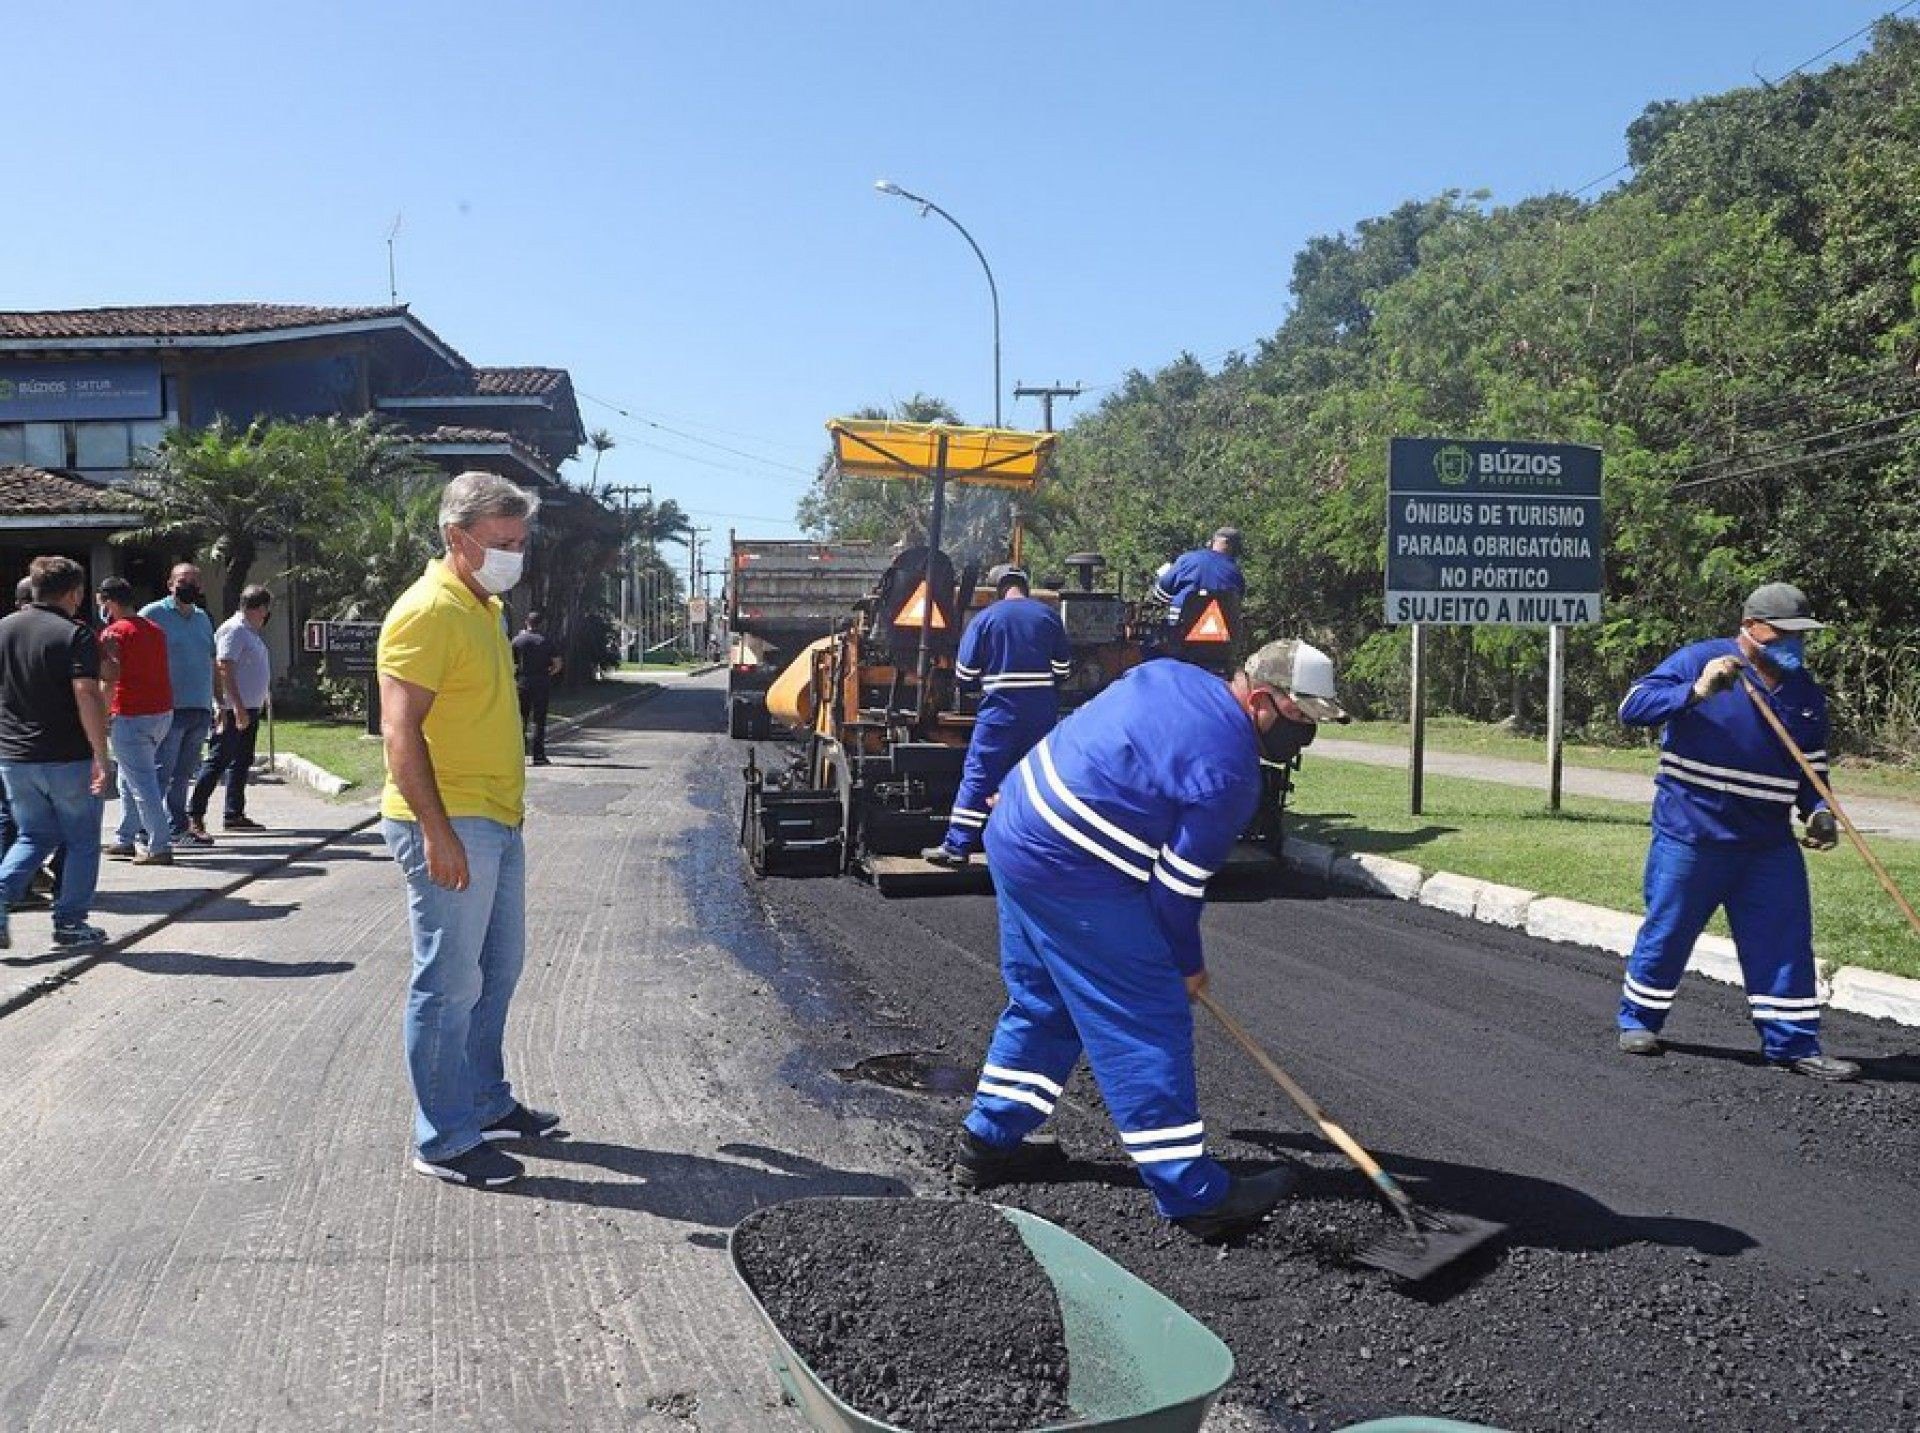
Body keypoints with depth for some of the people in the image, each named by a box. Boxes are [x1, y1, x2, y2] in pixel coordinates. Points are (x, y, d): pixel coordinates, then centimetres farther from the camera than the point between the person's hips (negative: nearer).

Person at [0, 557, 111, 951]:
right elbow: (87, 696, -22)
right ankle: (70, 923, 13)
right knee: (82, 842, 10)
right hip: (69, 758, -5)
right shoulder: (76, 635, -12)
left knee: (34, 836, 19)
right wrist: (101, 757, -20)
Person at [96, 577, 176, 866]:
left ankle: (160, 847, -7)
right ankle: (126, 839, 26)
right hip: (163, 712, 8)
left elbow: (110, 679, -20)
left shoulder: (113, 634, -10)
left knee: (142, 783, -5)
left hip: (130, 717, -8)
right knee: (130, 778, 20)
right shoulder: (155, 630, 14)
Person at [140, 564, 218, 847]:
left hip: (200, 710, 7)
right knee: (161, 773, -7)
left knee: (183, 774, 12)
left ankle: (178, 828, 17)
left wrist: (217, 704, 19)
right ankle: (147, 829, -3)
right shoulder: (152, 614, -4)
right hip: (169, 709, -6)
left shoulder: (203, 618, 17)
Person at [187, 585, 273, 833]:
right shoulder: (233, 630, -13)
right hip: (234, 710, -10)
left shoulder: (250, 633, 17)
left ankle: (234, 814, 17)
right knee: (217, 761, -7)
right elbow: (223, 669, -20)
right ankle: (194, 813, -2)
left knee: (241, 763, 12)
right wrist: (237, 706, -24)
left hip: (248, 709, 10)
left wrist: (257, 705, 20)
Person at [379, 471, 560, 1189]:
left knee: (498, 968, 19)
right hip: (449, 828, -10)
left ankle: (486, 1103, 33)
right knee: (451, 984, -2)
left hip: (496, 823, 10)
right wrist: (438, 832, -26)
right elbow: (401, 731, -21)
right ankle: (444, 1142, 9)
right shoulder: (427, 613, -15)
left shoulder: (486, 607, 15)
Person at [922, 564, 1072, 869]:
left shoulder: (985, 619, -1)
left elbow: (964, 675, -1)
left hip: (1000, 710, -3)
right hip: (1044, 713, 3)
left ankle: (956, 848, -2)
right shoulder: (1048, 616, 5)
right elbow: (1064, 669, 7)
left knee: (977, 778, 0)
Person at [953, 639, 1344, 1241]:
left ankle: (987, 1143, 32)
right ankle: (1194, 1195, 3)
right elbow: (1178, 886, -10)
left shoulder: (1168, 674, 9)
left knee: (1042, 1003, 22)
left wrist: (1018, 789, 28)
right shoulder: (1229, 771, -15)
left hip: (1014, 829, 10)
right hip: (1073, 875, -10)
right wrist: (1187, 963, 6)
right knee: (1149, 1022, -3)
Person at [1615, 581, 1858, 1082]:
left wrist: (1818, 811, -4)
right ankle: (1639, 1020, 25)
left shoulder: (1807, 693, 10)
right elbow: (1633, 706, -14)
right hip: (1689, 835, -5)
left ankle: (1794, 1044, 12)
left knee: (1785, 939, 3)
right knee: (1667, 930, 6)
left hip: (1770, 844, 5)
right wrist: (1697, 692, -27)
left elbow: (1812, 769, 16)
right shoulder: (1698, 660, -7)